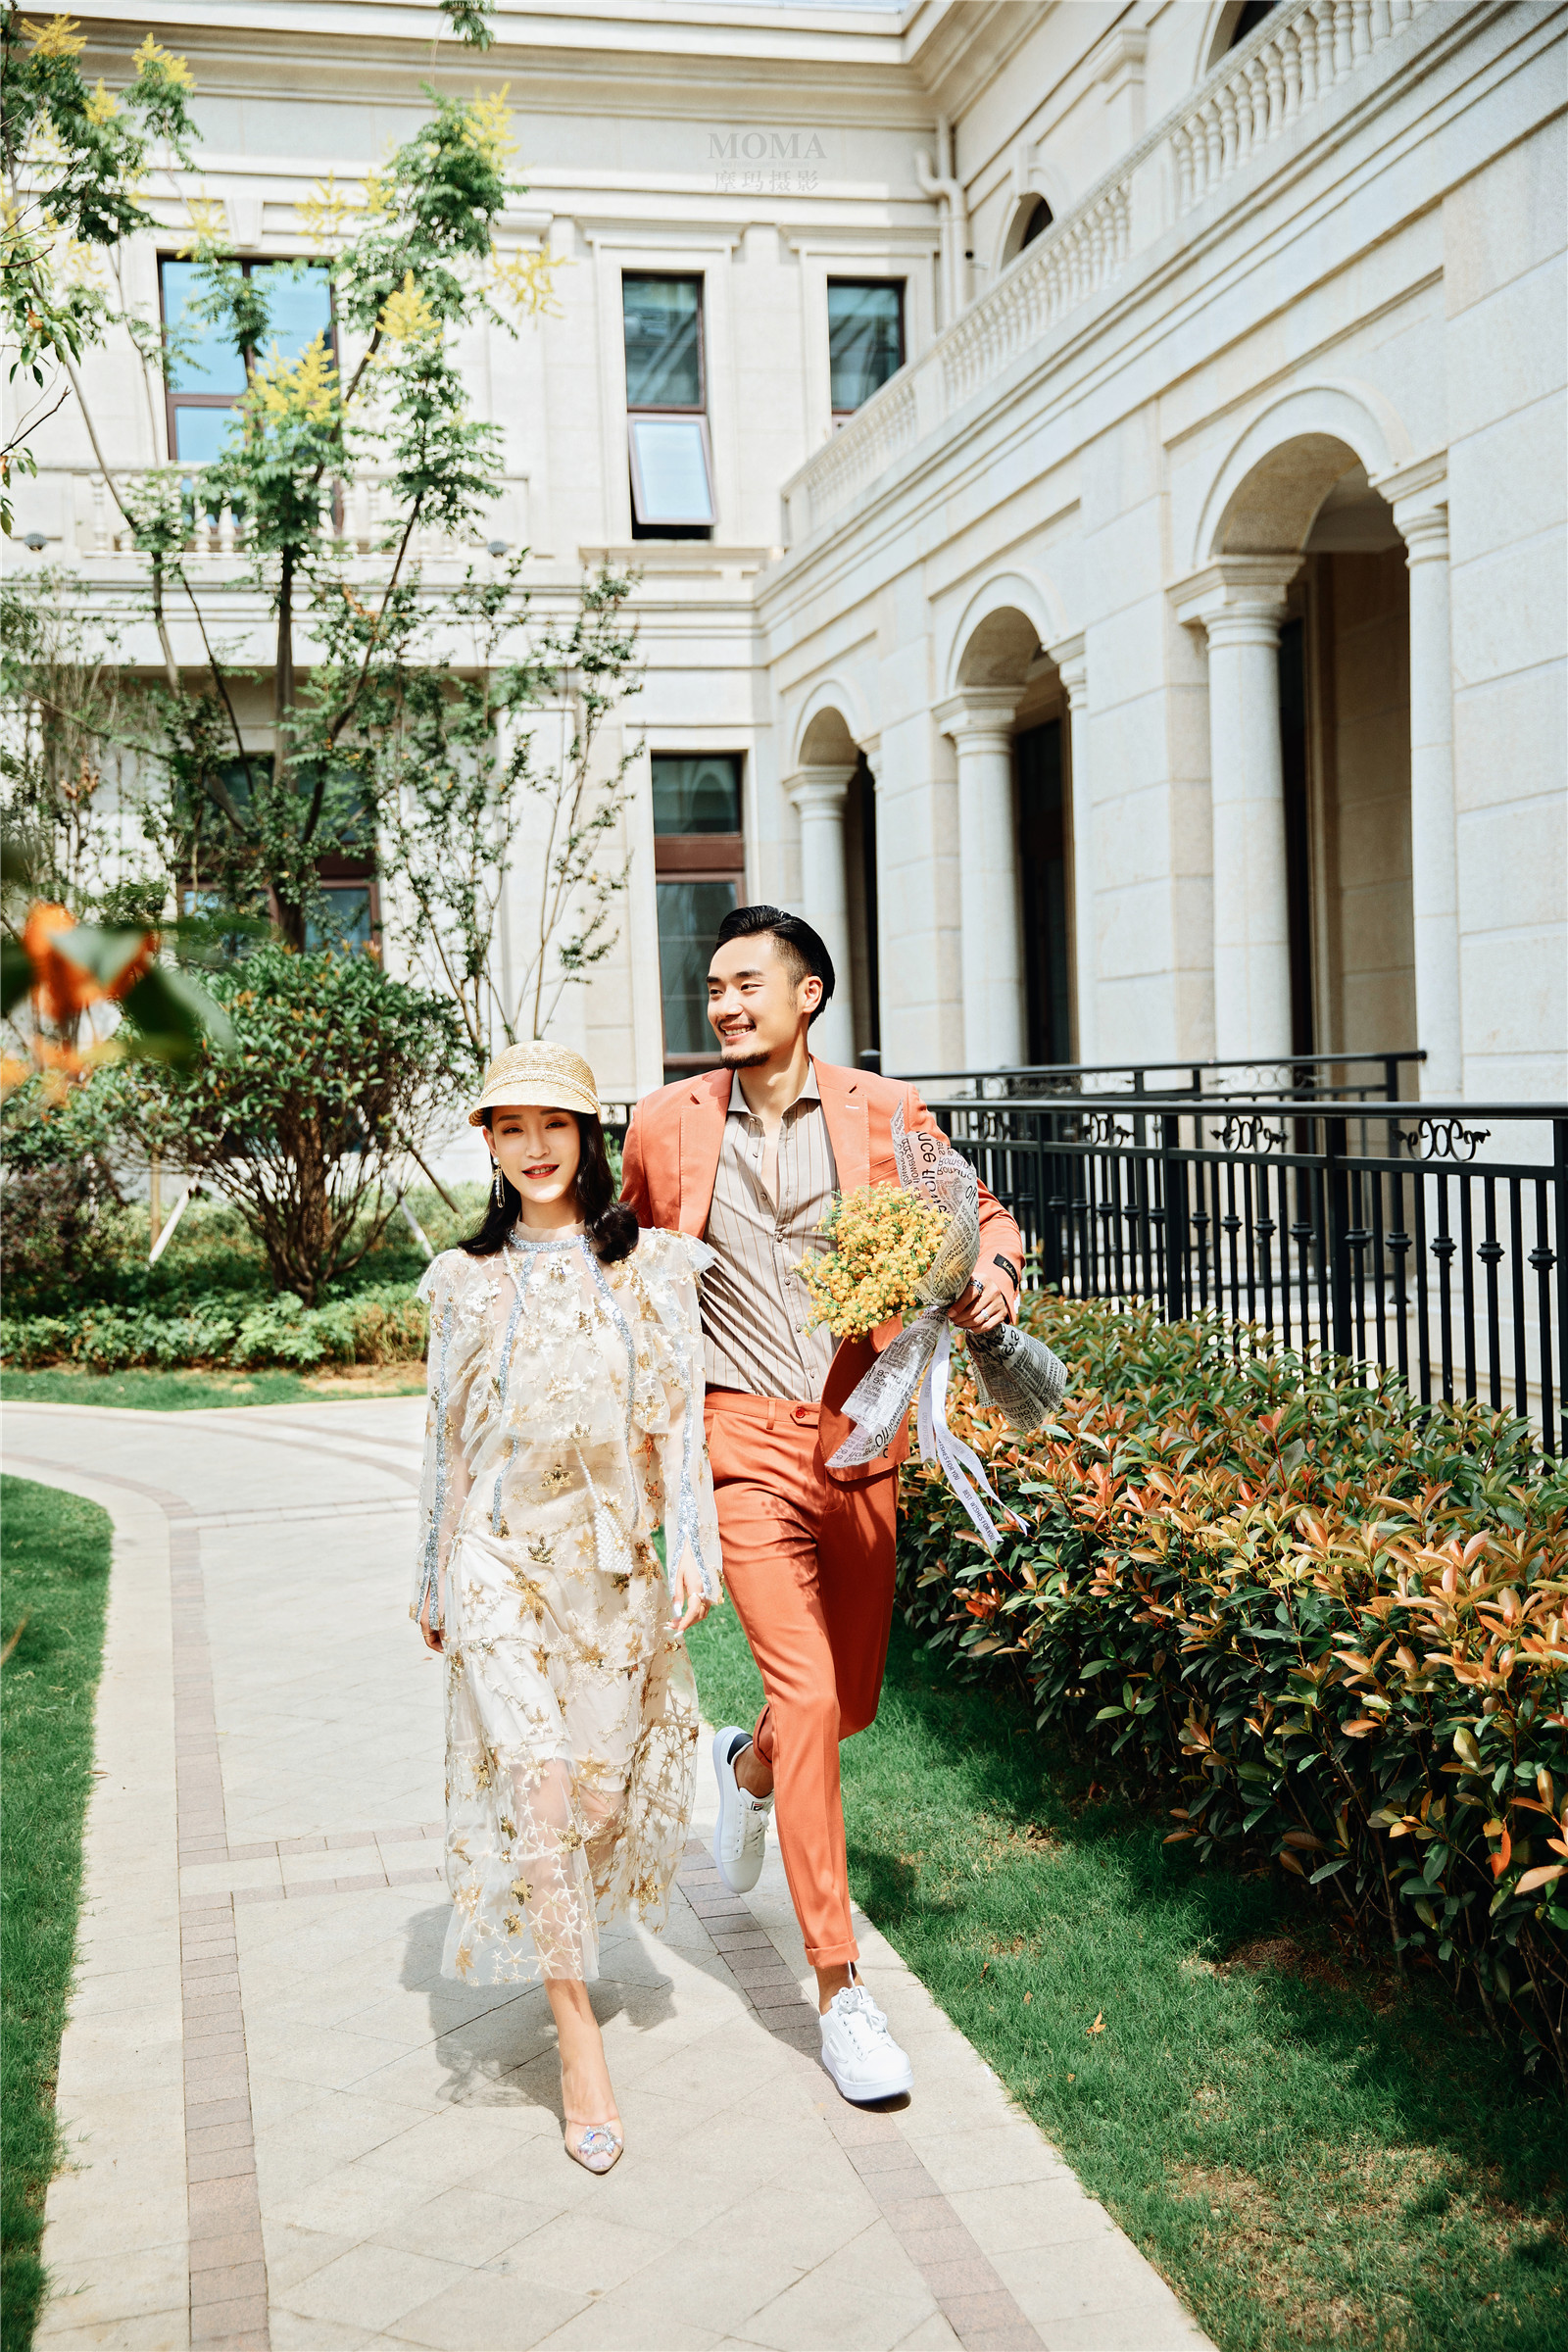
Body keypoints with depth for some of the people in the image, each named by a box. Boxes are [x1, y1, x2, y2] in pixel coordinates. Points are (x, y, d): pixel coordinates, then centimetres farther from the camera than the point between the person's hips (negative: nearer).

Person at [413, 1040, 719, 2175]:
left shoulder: (649, 1264, 3)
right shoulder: (467, 1280, 5)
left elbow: (679, 1415, 3)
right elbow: (448, 1435, 11)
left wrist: (691, 1550, -4)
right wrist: (435, 1580, 13)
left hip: (614, 1559, 1)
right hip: (503, 1557, -1)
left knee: (604, 1792, 7)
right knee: (537, 1784, -13)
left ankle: (568, 1944, 38)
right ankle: (580, 2038, -3)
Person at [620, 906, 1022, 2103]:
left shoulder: (884, 1112, 1)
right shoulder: (667, 1124, 2)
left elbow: (981, 1217, 10)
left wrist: (993, 1266, -12)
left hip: (860, 1436, 2)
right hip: (743, 1440, -2)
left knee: (853, 1701, 13)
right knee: (808, 1698, -12)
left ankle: (749, 1765, 51)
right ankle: (841, 1990, 0)